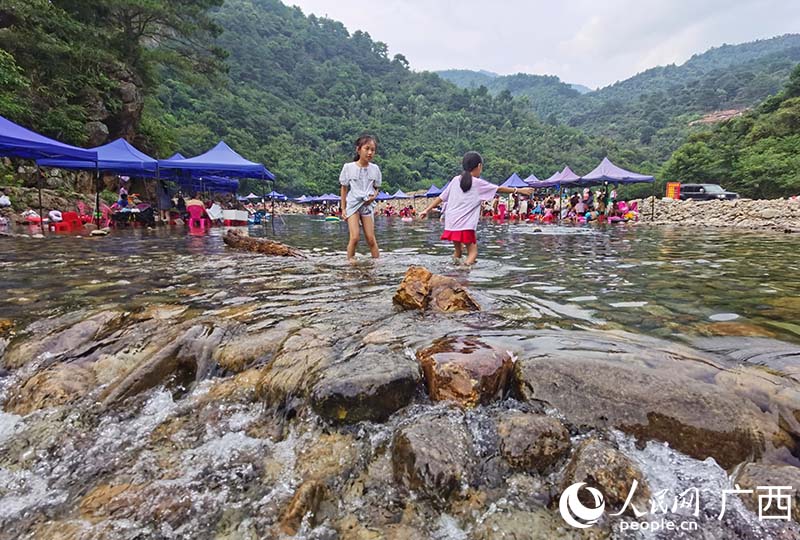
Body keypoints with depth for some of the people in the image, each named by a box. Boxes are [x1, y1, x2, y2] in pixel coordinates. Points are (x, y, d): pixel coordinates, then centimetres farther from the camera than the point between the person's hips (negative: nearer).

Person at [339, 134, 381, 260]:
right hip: (353, 204, -2)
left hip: (368, 205, 2)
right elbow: (344, 189, 3)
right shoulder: (348, 167, -4)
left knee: (371, 238, 1)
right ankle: (349, 261, 0)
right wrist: (343, 209, 1)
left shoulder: (375, 169, 2)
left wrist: (374, 196, -10)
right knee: (354, 237, -13)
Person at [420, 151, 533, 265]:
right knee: (473, 252, 3)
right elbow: (499, 189, 4)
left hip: (451, 225, 5)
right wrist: (518, 190, 13)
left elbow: (441, 197, 9)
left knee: (457, 252, 19)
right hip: (466, 226, -5)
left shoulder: (455, 180, 10)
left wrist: (426, 210, 15)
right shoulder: (478, 183, -2)